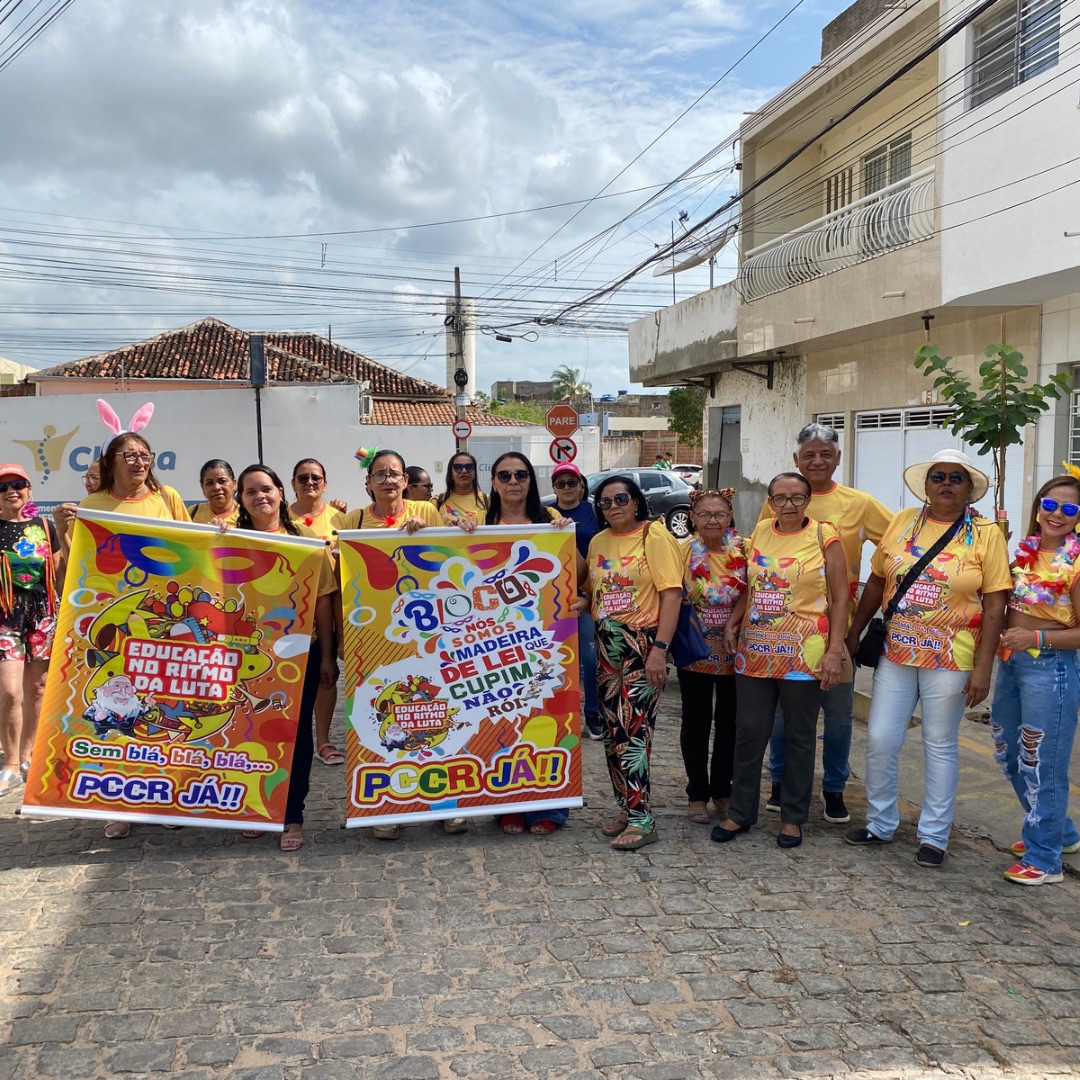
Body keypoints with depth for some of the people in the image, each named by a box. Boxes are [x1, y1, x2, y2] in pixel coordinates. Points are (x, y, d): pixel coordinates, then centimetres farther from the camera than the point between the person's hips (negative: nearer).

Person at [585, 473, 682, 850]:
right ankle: (625, 807, 22)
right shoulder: (598, 542, 12)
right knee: (612, 732, 10)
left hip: (642, 644, -6)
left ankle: (642, 819, -3)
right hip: (605, 647, 6)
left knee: (632, 731, -10)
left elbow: (672, 593, -13)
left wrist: (659, 648, -20)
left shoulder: (654, 536, -6)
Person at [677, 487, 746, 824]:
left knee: (729, 721, 11)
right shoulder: (683, 550, -5)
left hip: (735, 651, 1)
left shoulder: (744, 549, -3)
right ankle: (697, 794, 20)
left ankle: (722, 790, 26)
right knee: (696, 721, 7)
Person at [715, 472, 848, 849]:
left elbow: (839, 598, -4)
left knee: (799, 737, 9)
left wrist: (834, 651, -10)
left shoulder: (824, 536, -4)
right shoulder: (760, 532, 7)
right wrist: (732, 621, 3)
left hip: (803, 653, -3)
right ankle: (740, 812, 22)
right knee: (749, 733, 8)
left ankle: (793, 817, 22)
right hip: (754, 651, 4)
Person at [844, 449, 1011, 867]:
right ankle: (880, 824, 23)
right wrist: (852, 635, 11)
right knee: (880, 739, 4)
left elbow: (994, 605, -6)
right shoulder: (903, 523, 5)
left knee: (940, 746, 7)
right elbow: (876, 582, 11)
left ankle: (933, 836, 20)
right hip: (896, 652, 3)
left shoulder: (986, 534, -4)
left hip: (950, 659, -3)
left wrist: (983, 667, -12)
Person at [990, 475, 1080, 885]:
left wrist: (1035, 639, -24)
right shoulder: (1025, 551, 7)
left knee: (1042, 764, 1)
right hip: (1012, 662, 8)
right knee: (1009, 754, 19)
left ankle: (1043, 858, 17)